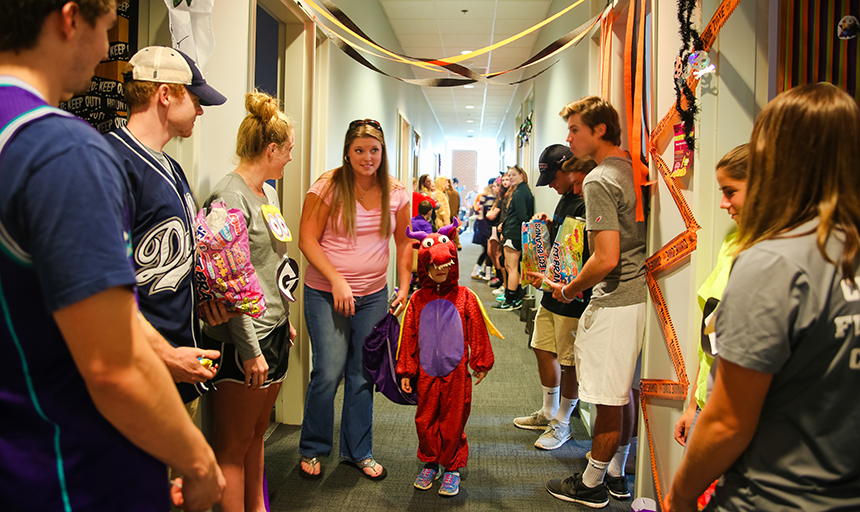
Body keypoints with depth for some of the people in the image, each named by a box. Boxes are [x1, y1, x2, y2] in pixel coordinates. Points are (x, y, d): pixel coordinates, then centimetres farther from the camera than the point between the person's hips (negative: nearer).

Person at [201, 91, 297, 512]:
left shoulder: (267, 191, 13)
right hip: (242, 340, -9)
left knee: (258, 432, 20)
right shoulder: (228, 197, -17)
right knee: (234, 445, 5)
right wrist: (249, 349, -19)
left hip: (273, 333, 9)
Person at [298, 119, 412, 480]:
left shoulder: (395, 193, 2)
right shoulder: (328, 187, -9)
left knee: (362, 375, 10)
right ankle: (312, 449, 21)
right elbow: (307, 240, -10)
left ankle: (358, 451, 28)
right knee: (329, 372, -4)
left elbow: (404, 242, 12)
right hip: (326, 294, -3)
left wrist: (405, 286, 3)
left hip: (373, 295, 4)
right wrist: (337, 279, -18)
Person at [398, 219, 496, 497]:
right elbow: (408, 336, 5)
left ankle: (452, 468, 24)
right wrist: (406, 371, 6)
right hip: (426, 373, 2)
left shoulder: (465, 297, -3)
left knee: (453, 421, 7)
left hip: (456, 372, -2)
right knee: (425, 421, 11)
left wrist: (480, 363, 6)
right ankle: (429, 464, 31)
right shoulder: (417, 300, 1)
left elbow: (477, 332, 4)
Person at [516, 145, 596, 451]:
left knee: (569, 363, 4)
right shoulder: (565, 199, 12)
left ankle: (562, 424, 21)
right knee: (544, 351, 17)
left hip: (574, 298, -9)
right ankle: (548, 412, 35)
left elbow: (590, 259, -23)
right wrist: (547, 224, 6)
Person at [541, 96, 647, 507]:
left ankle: (591, 485, 19)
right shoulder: (631, 170, 11)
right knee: (621, 393, 19)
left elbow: (607, 258, -24)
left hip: (613, 303, -10)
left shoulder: (599, 181, -17)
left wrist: (569, 291, -9)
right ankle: (617, 476, 34)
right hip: (637, 295, 10)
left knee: (608, 399, 3)